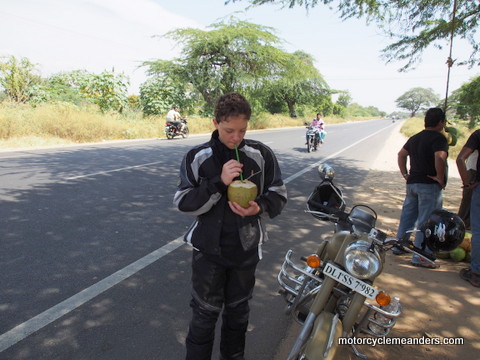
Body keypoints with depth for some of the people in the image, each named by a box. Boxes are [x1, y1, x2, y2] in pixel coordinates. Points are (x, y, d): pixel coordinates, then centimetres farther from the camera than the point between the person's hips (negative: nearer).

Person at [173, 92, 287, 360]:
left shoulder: (262, 155, -8)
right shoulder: (197, 157, -10)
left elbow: (278, 196, -1)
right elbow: (183, 203, -12)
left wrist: (259, 208, -23)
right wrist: (219, 182, -26)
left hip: (246, 248, 2)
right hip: (208, 248, -1)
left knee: (238, 310, 20)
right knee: (205, 313, 9)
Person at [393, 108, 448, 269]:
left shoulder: (415, 138, 13)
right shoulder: (439, 138, -13)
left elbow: (401, 154, 18)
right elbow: (440, 158, -29)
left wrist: (405, 174, 15)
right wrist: (441, 178, -18)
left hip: (412, 183, 8)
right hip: (430, 185, -8)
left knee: (407, 216, 17)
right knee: (426, 221, -2)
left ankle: (399, 246, 28)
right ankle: (420, 257, 3)